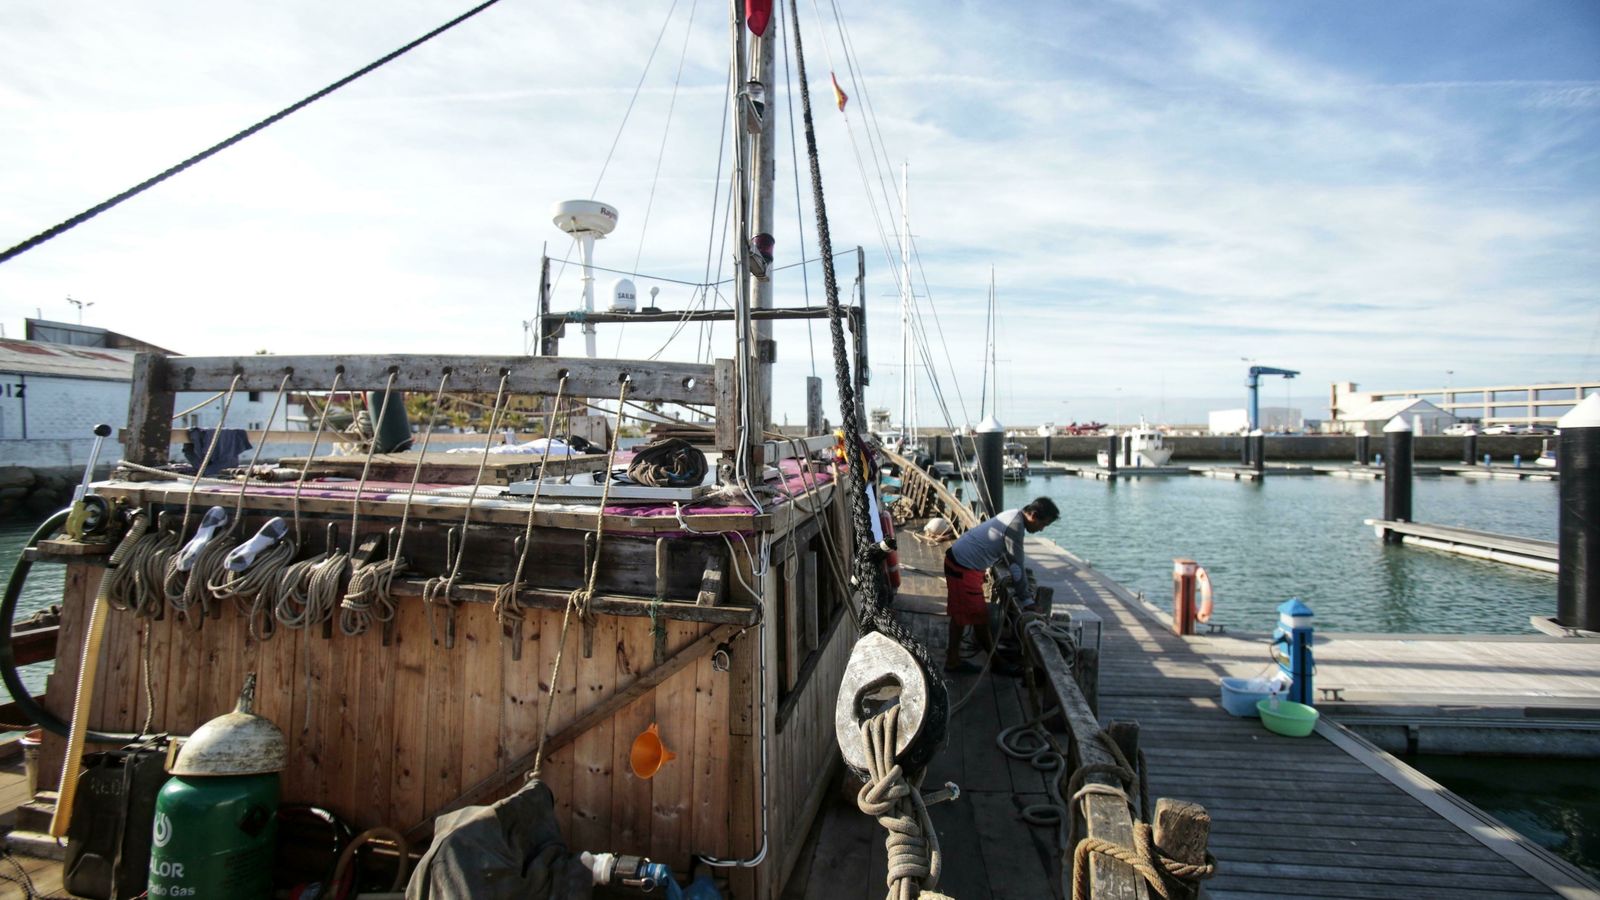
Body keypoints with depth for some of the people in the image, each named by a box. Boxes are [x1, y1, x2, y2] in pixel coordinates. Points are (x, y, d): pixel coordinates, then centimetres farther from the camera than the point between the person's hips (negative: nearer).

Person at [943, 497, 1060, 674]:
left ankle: (953, 660, 27)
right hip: (964, 569, -10)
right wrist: (1027, 601, -10)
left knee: (960, 615, 17)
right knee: (979, 617, 3)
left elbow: (1012, 560, 19)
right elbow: (1016, 566, -19)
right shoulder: (1015, 526, -22)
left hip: (957, 560, 10)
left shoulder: (1014, 517, 8)